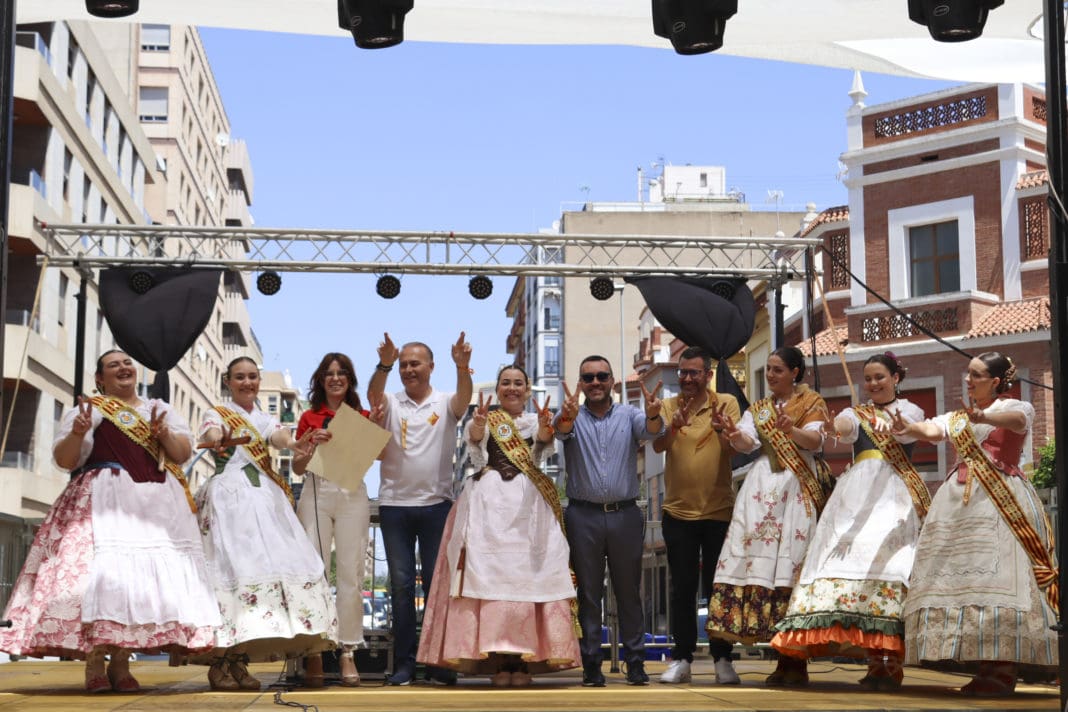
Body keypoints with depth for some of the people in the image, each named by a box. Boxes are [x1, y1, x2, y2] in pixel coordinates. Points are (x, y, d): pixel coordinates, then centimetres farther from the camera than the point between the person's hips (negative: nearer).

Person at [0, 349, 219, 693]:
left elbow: (184, 452, 13)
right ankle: (94, 664, -15)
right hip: (103, 503, -4)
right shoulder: (86, 409, 10)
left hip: (155, 505, 4)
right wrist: (77, 433, -17)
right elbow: (64, 459, 2)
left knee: (142, 576, -6)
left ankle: (121, 664, -1)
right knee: (100, 573, -18)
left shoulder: (159, 409, 21)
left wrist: (165, 434, -6)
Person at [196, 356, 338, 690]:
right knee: (231, 567, -17)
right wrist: (214, 440, -40)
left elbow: (279, 434, -1)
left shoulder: (265, 419, 23)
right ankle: (221, 660, -19)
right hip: (230, 496, -5)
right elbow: (212, 433, -14)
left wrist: (293, 444, -26)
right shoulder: (218, 414, 11)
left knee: (276, 567, -7)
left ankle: (236, 660, -4)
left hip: (266, 498, 5)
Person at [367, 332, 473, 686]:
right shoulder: (392, 403, 6)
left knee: (437, 582, 2)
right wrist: (383, 365, -36)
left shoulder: (445, 404, 4)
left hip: (436, 504, -1)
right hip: (395, 504, 1)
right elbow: (373, 394, -15)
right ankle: (404, 662, 7)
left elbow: (464, 396, -17)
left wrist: (462, 366, -39)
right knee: (401, 584, 3)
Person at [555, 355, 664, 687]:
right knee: (588, 593, 4)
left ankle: (635, 661, 13)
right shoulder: (573, 417, 3)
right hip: (583, 516, 0)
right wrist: (568, 415, -45)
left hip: (624, 514, 1)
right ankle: (591, 663, 9)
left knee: (629, 592, 6)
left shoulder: (629, 414, 5)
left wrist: (653, 415, -40)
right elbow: (560, 431, -19)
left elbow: (651, 430, -15)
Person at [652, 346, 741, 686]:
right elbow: (658, 446, -13)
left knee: (717, 587, 5)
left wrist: (722, 427, -35)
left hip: (719, 511, -1)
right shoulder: (668, 407, 4)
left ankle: (722, 658, 11)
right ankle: (681, 658, 10)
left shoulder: (726, 403, 1)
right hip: (678, 511, 1)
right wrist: (673, 426, -34)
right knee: (682, 589, 5)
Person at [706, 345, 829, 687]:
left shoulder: (811, 402, 9)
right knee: (762, 561, -6)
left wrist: (792, 430, -28)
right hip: (762, 486, 4)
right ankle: (784, 660, -1)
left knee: (792, 565, -9)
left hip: (798, 487, -3)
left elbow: (815, 440, -8)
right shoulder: (757, 409, 19)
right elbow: (747, 443, 1)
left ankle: (796, 661, -7)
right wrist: (734, 434, -22)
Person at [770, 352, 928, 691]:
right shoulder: (857, 413, 21)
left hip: (894, 494, -3)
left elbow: (907, 431, -10)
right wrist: (834, 427, -30)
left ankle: (891, 662, -22)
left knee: (888, 562, -19)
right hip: (857, 493, 3)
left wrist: (889, 423, -35)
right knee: (854, 560, -12)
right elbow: (845, 425, -4)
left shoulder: (910, 410, 15)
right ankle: (874, 663, -10)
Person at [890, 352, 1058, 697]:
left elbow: (1015, 420, -19)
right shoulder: (957, 417, 21)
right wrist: (909, 428, -23)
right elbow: (932, 431, 1)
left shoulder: (1017, 406, 6)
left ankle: (1005, 670, -19)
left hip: (1001, 500, -6)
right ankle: (983, 667, -2)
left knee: (1002, 575, -16)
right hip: (959, 500, 6)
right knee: (959, 576, -4)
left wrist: (983, 418, -41)